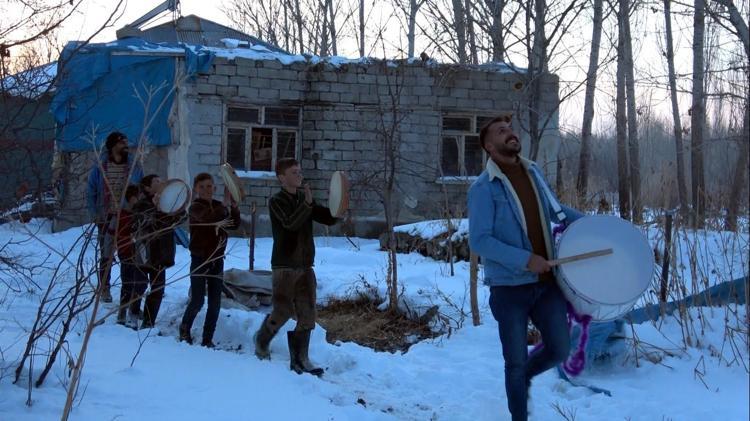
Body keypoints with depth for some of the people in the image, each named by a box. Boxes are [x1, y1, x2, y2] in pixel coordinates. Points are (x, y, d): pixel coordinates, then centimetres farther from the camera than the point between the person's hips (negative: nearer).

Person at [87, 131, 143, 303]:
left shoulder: (134, 166, 1)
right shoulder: (100, 167, -2)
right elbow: (90, 192, 4)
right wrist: (94, 214, -4)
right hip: (106, 218, 0)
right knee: (106, 255, 8)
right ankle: (104, 289, 19)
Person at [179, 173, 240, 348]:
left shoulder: (218, 206, 8)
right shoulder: (196, 207, -10)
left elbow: (234, 225, -3)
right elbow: (208, 218, -31)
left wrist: (234, 206, -16)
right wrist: (225, 204, -35)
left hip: (217, 259, 5)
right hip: (199, 259, -5)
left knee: (215, 303, 5)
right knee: (197, 300, -4)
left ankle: (207, 339, 14)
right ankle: (185, 328, 23)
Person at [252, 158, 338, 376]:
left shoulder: (304, 199, 12)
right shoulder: (277, 202, -8)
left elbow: (328, 219, 10)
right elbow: (290, 223, -25)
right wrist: (307, 204, -35)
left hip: (305, 265, 6)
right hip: (285, 266, -6)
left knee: (307, 314, 3)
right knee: (283, 311, -2)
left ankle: (300, 359, 10)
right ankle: (261, 340, 25)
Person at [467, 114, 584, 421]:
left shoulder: (533, 172, 7)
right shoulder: (484, 188, -14)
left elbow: (554, 209, 23)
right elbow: (479, 240, -19)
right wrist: (525, 259, -23)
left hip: (547, 281, 5)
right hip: (509, 288, -5)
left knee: (559, 350, 6)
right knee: (516, 361, 4)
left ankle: (525, 376, 36)